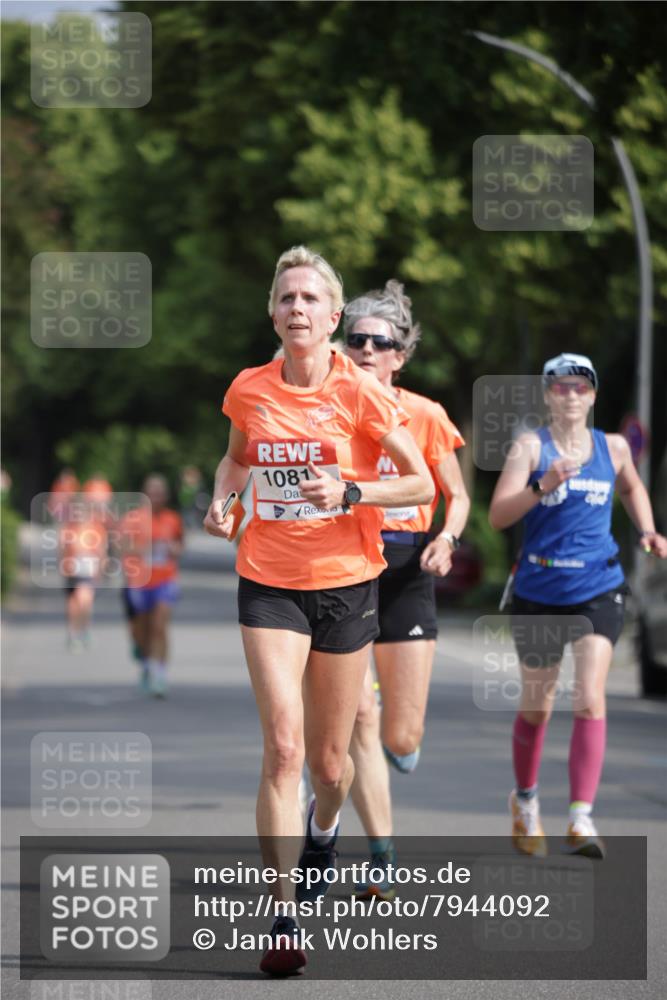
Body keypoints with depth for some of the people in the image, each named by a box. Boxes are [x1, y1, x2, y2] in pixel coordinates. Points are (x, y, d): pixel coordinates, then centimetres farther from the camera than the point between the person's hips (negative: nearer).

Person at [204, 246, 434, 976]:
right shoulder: (249, 390, 0)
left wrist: (351, 492, -19)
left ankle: (323, 828, 47)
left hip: (346, 585, 0)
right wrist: (222, 497, 0)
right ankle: (283, 917, -14)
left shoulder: (360, 392, -8)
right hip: (269, 582, 1)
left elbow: (422, 484, -4)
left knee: (328, 760, 9)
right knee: (282, 746, -15)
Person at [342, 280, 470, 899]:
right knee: (359, 716, -13)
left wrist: (447, 536, -9)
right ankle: (380, 858, -6)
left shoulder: (426, 417, 2)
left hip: (407, 573, 1)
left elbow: (456, 495, 10)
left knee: (402, 739, -1)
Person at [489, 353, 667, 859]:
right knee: (535, 707, 12)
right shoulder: (531, 447, -4)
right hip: (538, 592, -1)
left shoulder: (613, 448, 5)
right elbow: (498, 515, -14)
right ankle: (526, 799, 37)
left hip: (599, 591, 1)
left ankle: (582, 818, -17)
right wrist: (544, 486, -28)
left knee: (590, 699, -15)